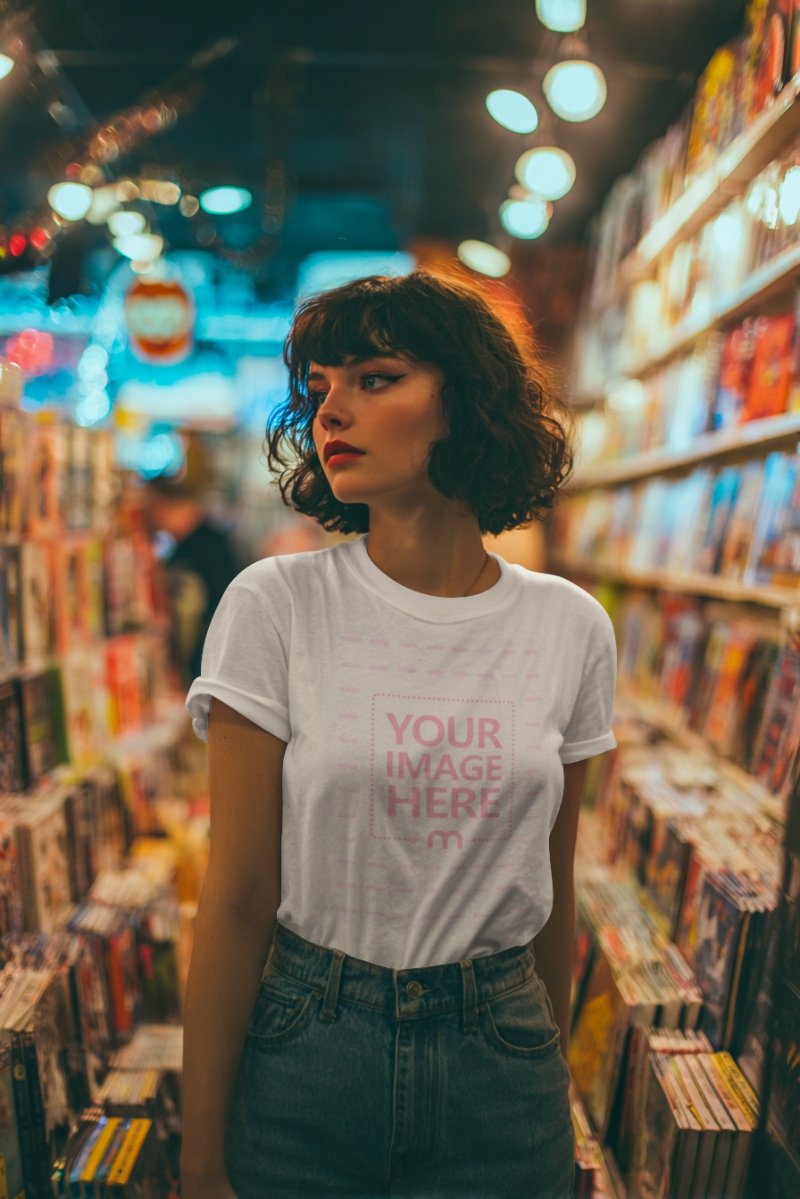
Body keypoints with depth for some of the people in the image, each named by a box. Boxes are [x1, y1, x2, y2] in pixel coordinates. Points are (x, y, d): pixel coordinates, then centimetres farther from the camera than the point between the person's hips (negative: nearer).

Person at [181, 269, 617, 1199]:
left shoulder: (570, 626, -6)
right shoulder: (274, 607, -13)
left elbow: (552, 884, 4)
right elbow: (237, 901, -11)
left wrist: (550, 1068, 14)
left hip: (501, 1058, 2)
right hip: (305, 1060, -1)